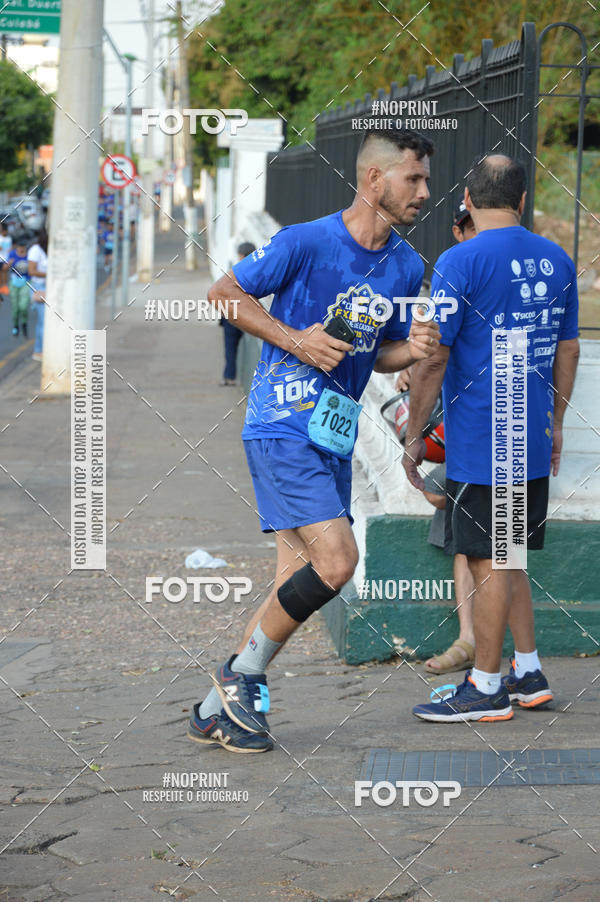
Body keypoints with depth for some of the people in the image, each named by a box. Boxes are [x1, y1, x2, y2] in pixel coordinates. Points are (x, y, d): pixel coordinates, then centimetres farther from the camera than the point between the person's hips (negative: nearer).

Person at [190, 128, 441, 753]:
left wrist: (412, 349, -4)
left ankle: (216, 711, 18)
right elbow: (224, 292, -2)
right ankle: (242, 674, 2)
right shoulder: (306, 242, -12)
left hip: (335, 438, 8)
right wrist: (294, 339, -14)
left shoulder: (406, 267, 8)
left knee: (301, 585, 6)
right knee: (336, 561, -18)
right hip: (283, 429, -8)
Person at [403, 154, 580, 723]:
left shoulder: (461, 262, -13)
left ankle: (486, 689, 6)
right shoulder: (557, 260, 7)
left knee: (489, 563, -1)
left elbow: (433, 357, -13)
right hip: (533, 441, 7)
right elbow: (568, 349, 16)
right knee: (506, 558, 17)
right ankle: (528, 675, 21)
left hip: (478, 442, -7)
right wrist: (555, 422, 26)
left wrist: (413, 436, -5)